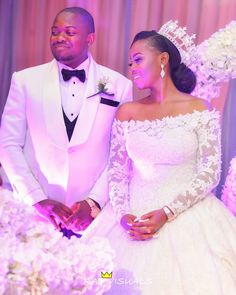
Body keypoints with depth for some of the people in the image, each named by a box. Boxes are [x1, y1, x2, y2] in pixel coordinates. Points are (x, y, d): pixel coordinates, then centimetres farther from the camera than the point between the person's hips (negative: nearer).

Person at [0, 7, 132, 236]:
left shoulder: (119, 85, -1)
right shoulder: (25, 80, 0)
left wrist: (94, 202, -10)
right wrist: (38, 200, -10)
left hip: (93, 214, 0)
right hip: (34, 212, 1)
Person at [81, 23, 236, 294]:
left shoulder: (199, 110, -3)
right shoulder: (127, 112, 5)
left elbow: (209, 173, -6)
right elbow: (117, 171, 6)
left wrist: (167, 213, -15)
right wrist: (122, 215, -10)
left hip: (187, 217, -2)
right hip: (135, 216, 2)